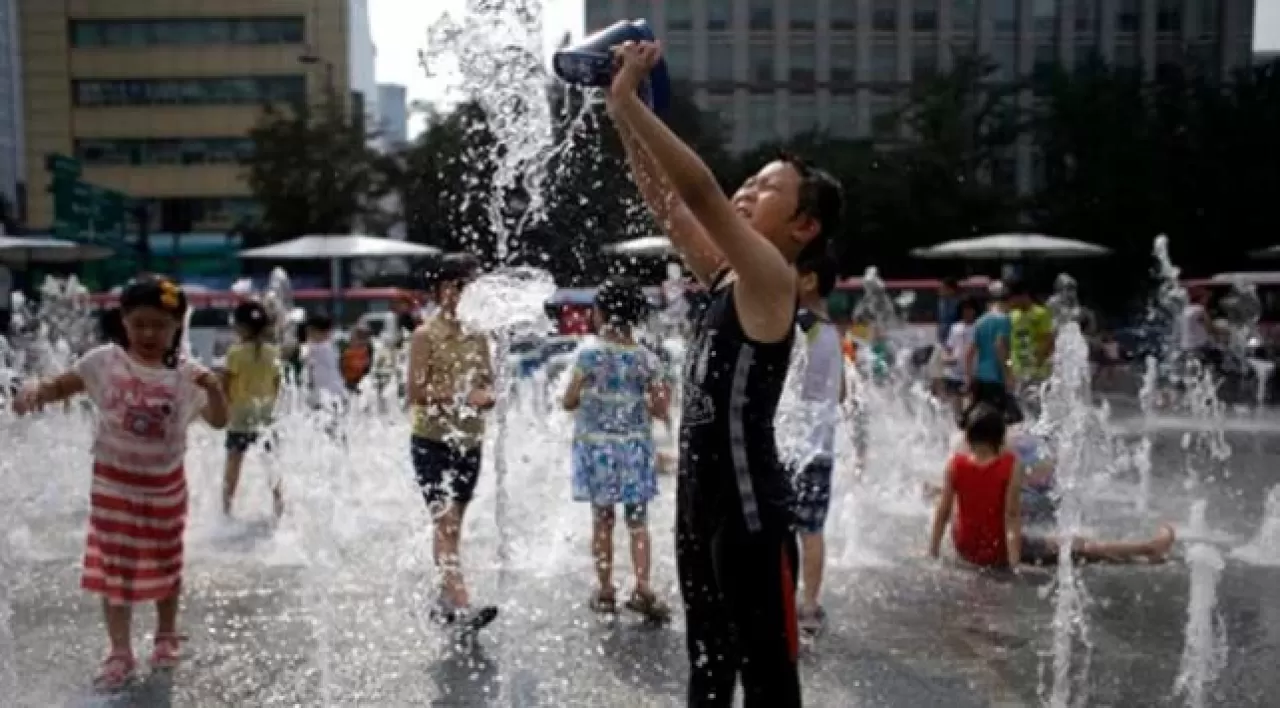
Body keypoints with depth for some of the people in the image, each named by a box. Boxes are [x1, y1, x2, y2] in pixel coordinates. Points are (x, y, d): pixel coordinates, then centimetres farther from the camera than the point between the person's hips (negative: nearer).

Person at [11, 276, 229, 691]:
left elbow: (219, 422, -7)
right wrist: (35, 391, -27)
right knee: (113, 569, 7)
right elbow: (61, 386, -5)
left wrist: (214, 389, -26)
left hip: (165, 486, 1)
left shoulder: (186, 375, -10)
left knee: (165, 565, 17)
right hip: (114, 485, 0)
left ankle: (167, 636, 38)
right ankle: (120, 653, 21)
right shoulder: (105, 361, -10)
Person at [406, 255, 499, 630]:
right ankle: (461, 605, -18)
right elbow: (415, 391, -13)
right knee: (446, 523, -12)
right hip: (433, 442, -6)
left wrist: (487, 395, -9)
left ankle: (445, 600, 22)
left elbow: (489, 381, 14)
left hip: (469, 442, 6)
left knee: (452, 525, 12)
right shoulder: (425, 336, -8)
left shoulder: (477, 335, 9)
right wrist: (462, 395, -21)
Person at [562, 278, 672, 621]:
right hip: (635, 447, 1)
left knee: (602, 520, 10)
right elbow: (660, 411, -2)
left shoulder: (590, 354, -10)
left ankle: (606, 592, 17)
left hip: (596, 445, -1)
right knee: (637, 520, 10)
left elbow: (569, 401, -5)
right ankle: (642, 587, 1)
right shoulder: (647, 359, -4)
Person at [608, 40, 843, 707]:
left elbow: (699, 190, -24)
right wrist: (621, 116, 5)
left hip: (750, 507, -9)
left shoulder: (771, 281, -13)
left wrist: (629, 99, -20)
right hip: (702, 500, 9)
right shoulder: (726, 276, 10)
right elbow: (666, 201, 12)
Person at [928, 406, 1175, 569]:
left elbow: (942, 511, -6)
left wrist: (933, 553, 1)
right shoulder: (1011, 464, -14)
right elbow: (1012, 514, -18)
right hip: (998, 550, -3)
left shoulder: (955, 463, -8)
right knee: (1075, 547, 8)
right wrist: (1014, 560, -17)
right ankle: (1149, 548, 16)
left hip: (965, 550, 3)